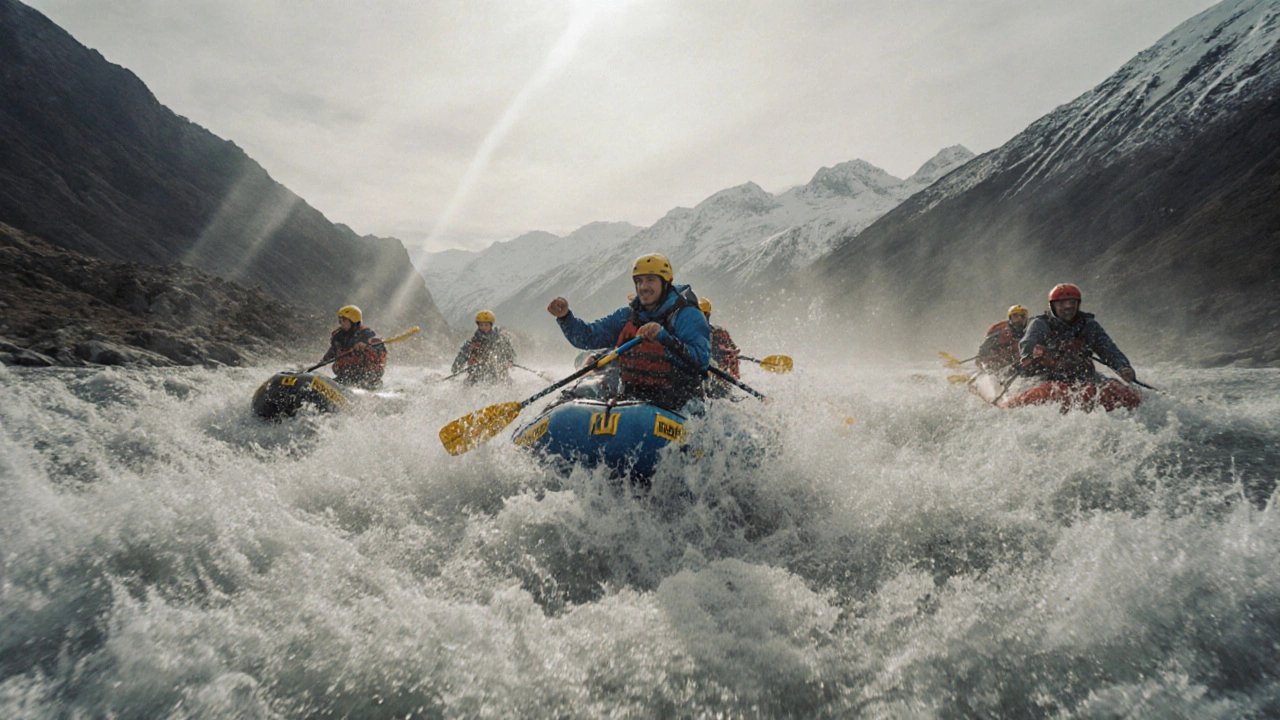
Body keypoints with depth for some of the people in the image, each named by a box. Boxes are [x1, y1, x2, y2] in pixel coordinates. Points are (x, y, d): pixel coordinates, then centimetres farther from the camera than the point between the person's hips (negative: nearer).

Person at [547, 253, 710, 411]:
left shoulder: (689, 316, -4)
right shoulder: (627, 315, 14)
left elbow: (701, 360, -17)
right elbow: (588, 337, 11)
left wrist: (663, 337, -27)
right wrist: (565, 317, -6)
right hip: (632, 397, 5)